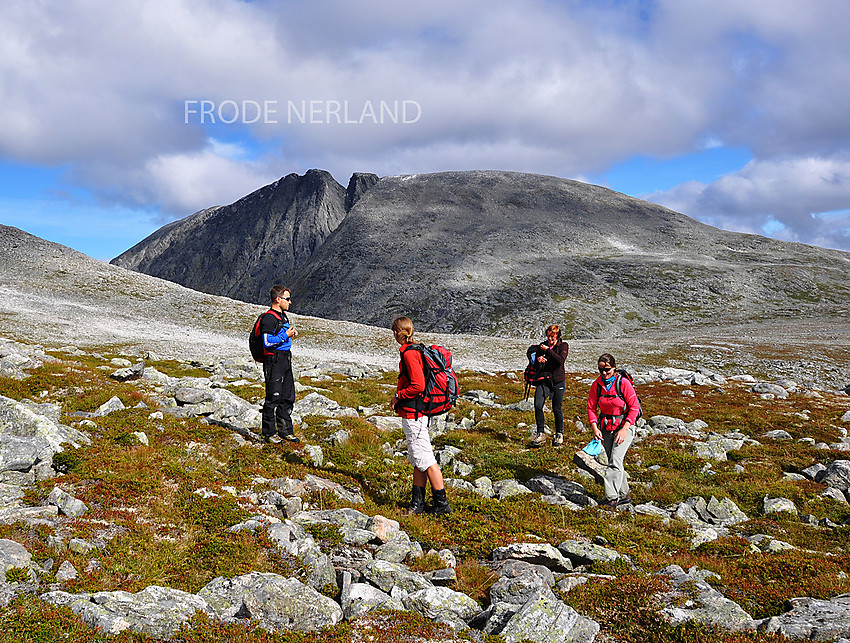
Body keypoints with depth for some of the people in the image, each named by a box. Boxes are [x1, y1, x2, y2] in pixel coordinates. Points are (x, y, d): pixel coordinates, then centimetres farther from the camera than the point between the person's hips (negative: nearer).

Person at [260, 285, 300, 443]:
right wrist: (285, 335, -15)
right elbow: (267, 341, -21)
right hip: (274, 360, -9)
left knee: (288, 397, 12)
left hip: (286, 360, 9)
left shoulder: (283, 316, 16)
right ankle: (269, 433, 5)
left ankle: (285, 430, 22)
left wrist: (291, 334, 9)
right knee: (273, 397, -4)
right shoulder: (269, 318, -14)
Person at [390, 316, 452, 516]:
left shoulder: (409, 353, -18)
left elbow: (418, 386, -24)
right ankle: (417, 502, 21)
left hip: (413, 413, -10)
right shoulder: (416, 350, 12)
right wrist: (400, 396, 15)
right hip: (415, 413, 10)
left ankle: (442, 504, 2)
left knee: (424, 459, -4)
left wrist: (398, 396, -11)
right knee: (417, 460, 13)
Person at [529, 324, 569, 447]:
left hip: (558, 381, -2)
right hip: (544, 380, 2)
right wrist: (538, 361, -16)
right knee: (538, 405, -15)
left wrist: (548, 350, -16)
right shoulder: (542, 345, 9)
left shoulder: (563, 346, 1)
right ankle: (540, 434, -5)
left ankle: (559, 434, 23)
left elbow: (561, 360, -18)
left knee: (557, 409, 3)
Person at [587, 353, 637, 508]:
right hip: (606, 428, 5)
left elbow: (634, 408, -11)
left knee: (615, 461, -20)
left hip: (624, 426, -5)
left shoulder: (623, 383, -14)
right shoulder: (596, 385, -1)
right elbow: (591, 408, 4)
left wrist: (624, 429, -18)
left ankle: (611, 498, -22)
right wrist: (594, 427, -10)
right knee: (614, 463, 11)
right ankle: (624, 496, 25)